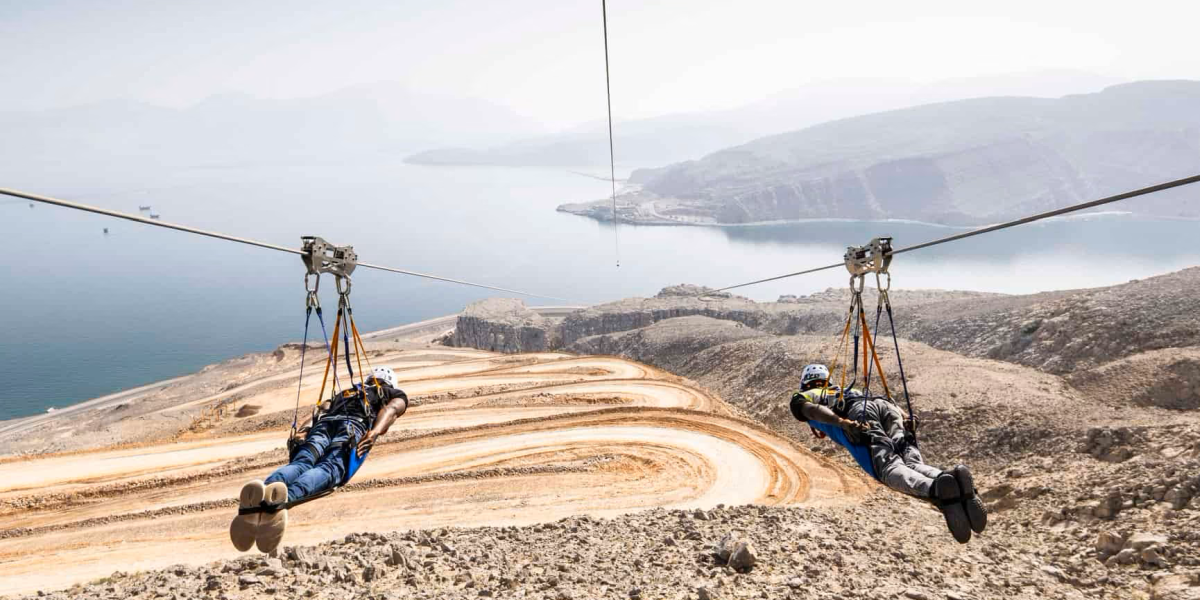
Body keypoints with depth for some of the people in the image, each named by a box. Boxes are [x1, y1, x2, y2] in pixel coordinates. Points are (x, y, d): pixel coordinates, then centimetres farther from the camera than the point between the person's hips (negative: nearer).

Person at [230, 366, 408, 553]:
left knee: (300, 463, -21)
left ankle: (261, 494, -56)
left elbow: (321, 411, 25)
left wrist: (301, 431, 11)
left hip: (323, 424, 4)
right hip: (355, 424, -4)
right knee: (329, 467, -28)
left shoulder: (342, 394, 45)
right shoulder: (395, 394, 33)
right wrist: (375, 432, -8)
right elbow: (391, 409, 9)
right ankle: (284, 498, -61)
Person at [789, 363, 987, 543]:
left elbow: (812, 409, 6)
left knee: (889, 469, -23)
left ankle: (938, 488, -52)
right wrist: (904, 418, 13)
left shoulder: (800, 397, 32)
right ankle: (953, 477, -43)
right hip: (886, 404, 5)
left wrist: (842, 422, -10)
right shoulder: (848, 392, 47)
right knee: (912, 464, -12)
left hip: (858, 413, -5)